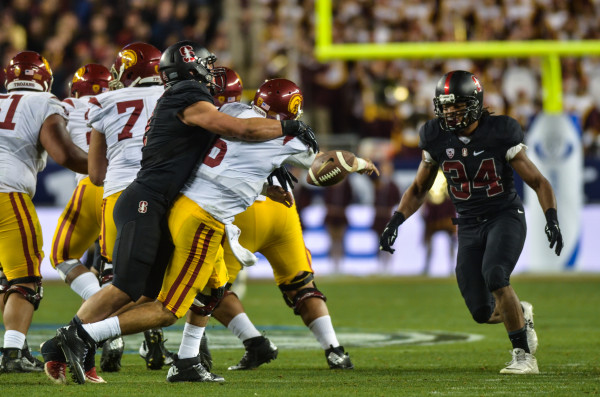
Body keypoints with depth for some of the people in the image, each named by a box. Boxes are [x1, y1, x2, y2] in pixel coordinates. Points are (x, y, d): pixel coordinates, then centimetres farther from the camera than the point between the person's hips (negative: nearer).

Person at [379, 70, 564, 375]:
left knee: (494, 276, -32)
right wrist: (394, 222, -1)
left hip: (505, 217, -4)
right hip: (469, 227, 4)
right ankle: (521, 314, 33)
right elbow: (418, 189, 12)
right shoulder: (437, 140, -3)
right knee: (483, 313, -4)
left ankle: (524, 357, -21)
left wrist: (552, 220, -23)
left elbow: (538, 182, -7)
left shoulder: (499, 134, -14)